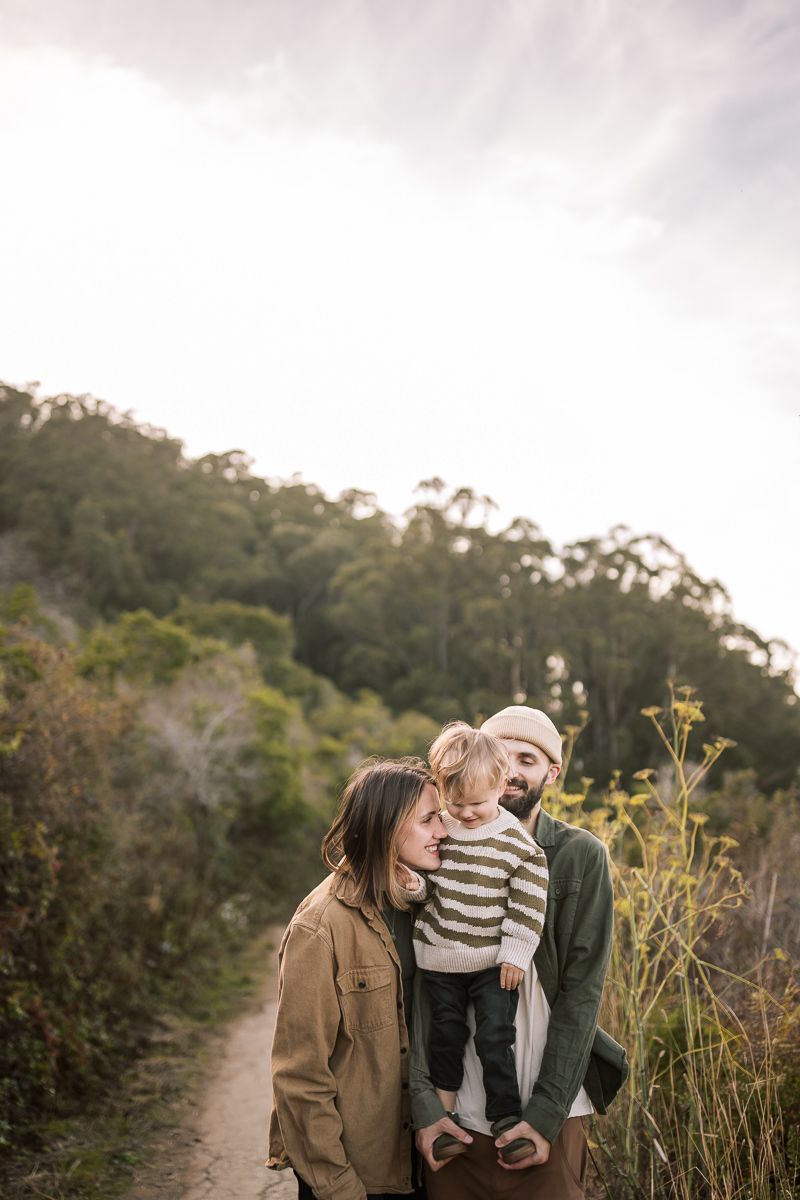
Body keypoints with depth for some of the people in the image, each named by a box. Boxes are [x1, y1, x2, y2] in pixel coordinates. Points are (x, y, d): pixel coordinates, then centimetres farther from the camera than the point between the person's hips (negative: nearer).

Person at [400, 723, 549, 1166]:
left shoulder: (517, 842, -12)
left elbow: (529, 903, -7)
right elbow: (426, 879, 7)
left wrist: (515, 953, -9)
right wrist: (414, 886, -16)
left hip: (493, 963, -2)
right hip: (438, 959, 3)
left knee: (495, 1038, -4)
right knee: (446, 1035, 12)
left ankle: (507, 1120, 10)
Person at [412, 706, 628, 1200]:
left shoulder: (581, 857, -5)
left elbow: (581, 991, -7)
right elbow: (420, 981, -3)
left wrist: (545, 1113, -11)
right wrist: (424, 1100, -10)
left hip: (548, 1111, -1)